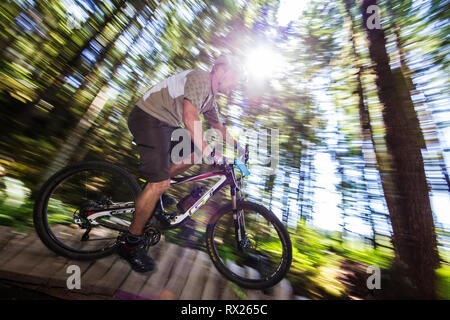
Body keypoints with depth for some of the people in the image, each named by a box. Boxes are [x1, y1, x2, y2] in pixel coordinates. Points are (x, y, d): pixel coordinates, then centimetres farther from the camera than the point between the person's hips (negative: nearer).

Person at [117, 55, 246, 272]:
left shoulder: (210, 98, 16)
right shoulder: (200, 78, -13)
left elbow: (218, 126, 26)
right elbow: (189, 118, -28)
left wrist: (237, 146, 25)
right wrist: (208, 151, -31)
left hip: (165, 124, 10)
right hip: (148, 117, -10)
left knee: (193, 154, 13)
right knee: (160, 182, -18)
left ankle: (154, 191, 21)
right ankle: (130, 243, 0)